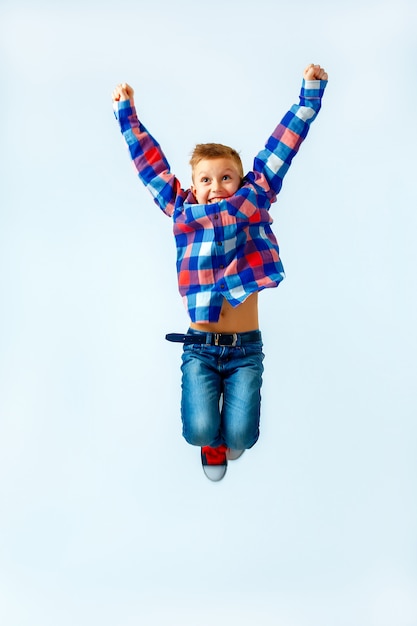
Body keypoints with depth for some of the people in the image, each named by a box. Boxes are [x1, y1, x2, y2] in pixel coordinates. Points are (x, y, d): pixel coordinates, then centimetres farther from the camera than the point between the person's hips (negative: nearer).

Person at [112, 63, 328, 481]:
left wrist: (309, 95, 6)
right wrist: (126, 114, 19)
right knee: (199, 431, -15)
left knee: (241, 435, -10)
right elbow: (151, 162, 13)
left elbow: (280, 149, 5)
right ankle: (213, 440, 24)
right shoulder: (183, 212, 5)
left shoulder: (253, 203, 4)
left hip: (246, 348, 0)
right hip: (199, 348, 0)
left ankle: (226, 435, 29)